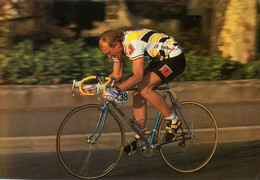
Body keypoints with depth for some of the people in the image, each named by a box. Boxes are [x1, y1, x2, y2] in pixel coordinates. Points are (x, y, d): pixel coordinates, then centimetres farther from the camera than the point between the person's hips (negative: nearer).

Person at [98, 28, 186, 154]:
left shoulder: (133, 44, -32)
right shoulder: (118, 47, -3)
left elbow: (138, 76, -40)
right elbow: (116, 75, 6)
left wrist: (117, 90, -49)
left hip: (175, 58, -9)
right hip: (159, 59, 9)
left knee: (144, 88, -24)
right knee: (137, 94, -3)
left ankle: (173, 121, -9)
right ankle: (139, 139, 3)